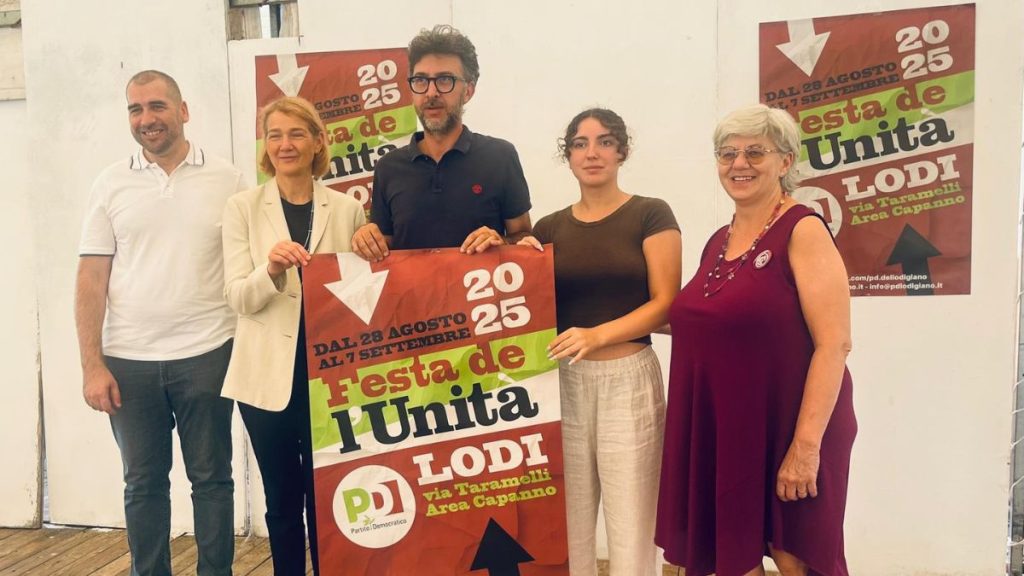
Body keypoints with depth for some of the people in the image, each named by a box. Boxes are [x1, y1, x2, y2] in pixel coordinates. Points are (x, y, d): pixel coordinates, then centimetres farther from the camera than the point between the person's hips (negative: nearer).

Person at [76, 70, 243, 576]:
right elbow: (91, 279, 3)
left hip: (206, 354, -1)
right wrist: (92, 365, -3)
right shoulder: (111, 183, 4)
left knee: (211, 477, 8)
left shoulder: (225, 179, 1)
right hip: (129, 361, 1)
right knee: (143, 481, 12)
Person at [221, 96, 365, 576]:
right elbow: (238, 298, -7)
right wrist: (271, 268, -24)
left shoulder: (348, 209, 3)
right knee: (282, 500, 12)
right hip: (269, 375, 0)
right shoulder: (243, 207, 1)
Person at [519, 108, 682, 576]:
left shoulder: (651, 215, 0)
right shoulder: (549, 227, 11)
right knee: (568, 521, 9)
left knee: (630, 524, 2)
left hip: (628, 379, -3)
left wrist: (598, 334, -20)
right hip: (565, 381, 3)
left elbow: (665, 303, -7)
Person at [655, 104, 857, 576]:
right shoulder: (719, 241, 11)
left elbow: (834, 343, -16)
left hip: (785, 429, -6)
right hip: (722, 430, 6)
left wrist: (807, 443, -20)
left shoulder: (803, 231, -9)